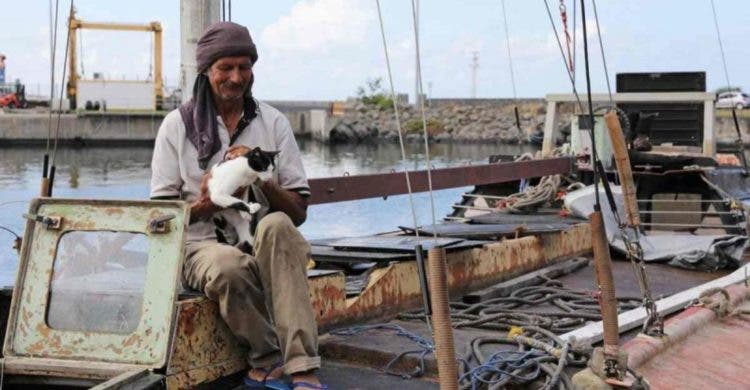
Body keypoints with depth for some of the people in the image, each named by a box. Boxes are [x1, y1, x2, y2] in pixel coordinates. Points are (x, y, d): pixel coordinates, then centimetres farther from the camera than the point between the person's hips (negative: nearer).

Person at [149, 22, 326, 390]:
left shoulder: (273, 123, 11)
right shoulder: (178, 125, 7)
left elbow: (298, 213, 7)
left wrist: (262, 179, -12)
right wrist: (202, 206, -18)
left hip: (266, 247, 2)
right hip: (203, 245, -1)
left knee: (277, 225, -36)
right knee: (229, 266, -39)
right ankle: (269, 360, -15)